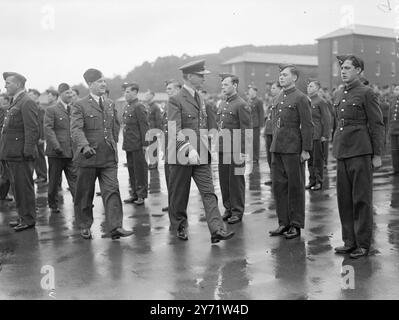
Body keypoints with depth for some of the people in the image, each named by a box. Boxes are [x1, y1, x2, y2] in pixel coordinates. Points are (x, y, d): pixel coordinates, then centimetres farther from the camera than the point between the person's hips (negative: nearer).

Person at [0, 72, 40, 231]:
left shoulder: (27, 103, -13)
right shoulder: (15, 103, 18)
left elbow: (32, 130, -18)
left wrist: (28, 151, -21)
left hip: (21, 154, -10)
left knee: (24, 187, -3)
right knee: (17, 187, 15)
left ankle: (29, 219, 6)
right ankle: (23, 217, 25)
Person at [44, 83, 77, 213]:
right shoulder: (51, 110, -1)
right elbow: (48, 129, -9)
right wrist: (56, 146, -19)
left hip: (72, 152, 3)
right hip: (56, 152, -3)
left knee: (75, 178, -4)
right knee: (54, 181, 8)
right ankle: (53, 205, 21)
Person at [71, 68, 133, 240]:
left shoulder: (110, 104, 13)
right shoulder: (80, 106, -4)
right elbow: (76, 129, -16)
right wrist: (85, 146, -32)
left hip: (109, 157, 4)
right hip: (88, 156, -3)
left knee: (112, 190, -5)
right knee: (85, 193, 7)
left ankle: (115, 227, -5)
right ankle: (85, 226, 22)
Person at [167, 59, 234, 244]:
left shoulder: (201, 100, 15)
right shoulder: (175, 100, -8)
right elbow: (175, 129, -18)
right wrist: (188, 148, -29)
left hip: (201, 156, 6)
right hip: (181, 155, -6)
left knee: (208, 193, -4)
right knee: (179, 194, 7)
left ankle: (216, 230, -8)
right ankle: (179, 227, 25)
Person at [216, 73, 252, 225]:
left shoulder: (242, 105, -8)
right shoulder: (222, 104, 15)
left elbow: (246, 130, -12)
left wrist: (242, 152, -16)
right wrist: (216, 146, 13)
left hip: (235, 150, -7)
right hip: (222, 149, 7)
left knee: (236, 181, 1)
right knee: (224, 180, 10)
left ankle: (237, 211, 11)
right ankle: (228, 208, 23)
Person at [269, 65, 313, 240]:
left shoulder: (301, 98, -7)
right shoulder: (280, 98, 16)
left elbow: (307, 126, -10)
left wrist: (306, 150, -14)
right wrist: (274, 144, 15)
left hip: (293, 149, -7)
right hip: (277, 148, 7)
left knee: (295, 186, 3)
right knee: (278, 185, 9)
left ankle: (296, 225, 13)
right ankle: (283, 223, 19)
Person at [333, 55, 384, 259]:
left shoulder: (366, 93, -5)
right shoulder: (339, 95, 15)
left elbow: (377, 125, -6)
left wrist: (377, 155, -9)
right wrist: (336, 149, 16)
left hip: (360, 152, -6)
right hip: (341, 152, 7)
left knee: (361, 199, 1)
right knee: (344, 199, 9)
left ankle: (363, 244, 11)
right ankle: (349, 241, 20)